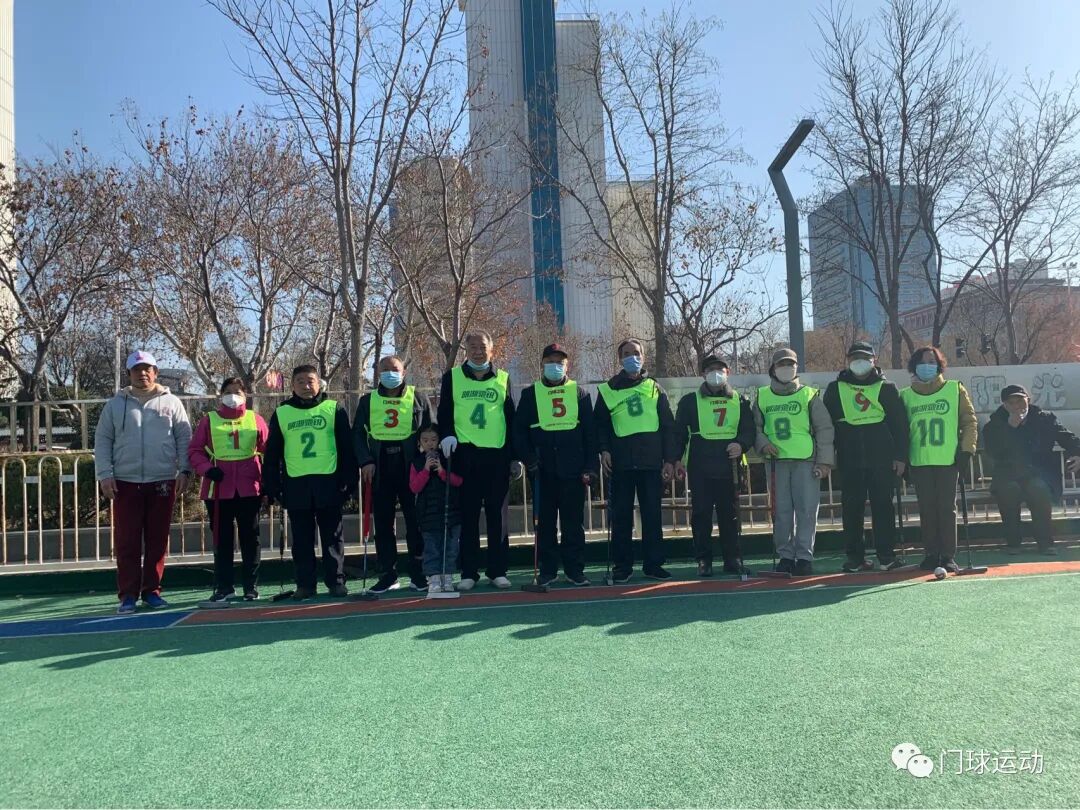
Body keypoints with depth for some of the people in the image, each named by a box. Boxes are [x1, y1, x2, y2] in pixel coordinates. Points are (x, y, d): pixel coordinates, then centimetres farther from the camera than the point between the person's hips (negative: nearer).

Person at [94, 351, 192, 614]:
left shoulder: (171, 403, 6)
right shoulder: (116, 404, 8)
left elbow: (184, 438, 5)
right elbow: (103, 441, 7)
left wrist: (184, 471, -4)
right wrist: (104, 474, -3)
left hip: (162, 482, 0)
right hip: (125, 483, 0)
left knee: (157, 540, 5)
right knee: (126, 542, 1)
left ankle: (152, 591, 14)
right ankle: (128, 595, 8)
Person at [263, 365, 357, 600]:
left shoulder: (334, 409, 4)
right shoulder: (281, 413, 8)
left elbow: (347, 448, 3)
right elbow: (272, 454, 10)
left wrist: (349, 480, -2)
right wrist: (272, 486, 4)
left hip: (328, 482, -1)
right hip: (295, 485, 2)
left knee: (332, 536, 5)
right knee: (302, 539, 7)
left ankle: (336, 581, 12)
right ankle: (305, 584, 15)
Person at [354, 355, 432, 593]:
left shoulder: (418, 399, 7)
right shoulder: (368, 401, 12)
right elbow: (358, 433, 9)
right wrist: (365, 461, -5)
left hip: (411, 467, -2)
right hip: (379, 470, 2)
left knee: (416, 521, 0)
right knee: (383, 523, 4)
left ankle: (418, 575, 9)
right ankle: (387, 576, 12)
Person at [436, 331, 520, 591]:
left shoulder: (503, 379, 10)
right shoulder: (452, 377, 7)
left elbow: (511, 419, 11)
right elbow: (444, 412, 7)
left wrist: (514, 456, 7)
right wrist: (447, 435, -13)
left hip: (497, 455, 1)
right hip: (465, 454, -1)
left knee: (495, 514, 5)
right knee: (468, 515, 3)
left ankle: (497, 571, 12)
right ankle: (469, 572, 10)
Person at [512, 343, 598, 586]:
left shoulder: (579, 393, 9)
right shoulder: (530, 394, 8)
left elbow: (590, 431, 5)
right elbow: (519, 429, 5)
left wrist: (591, 466, -2)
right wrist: (529, 459, -7)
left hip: (573, 469, 0)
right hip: (543, 470, 0)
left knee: (573, 520, 2)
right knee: (545, 521, 5)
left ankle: (575, 570, 10)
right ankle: (548, 571, 13)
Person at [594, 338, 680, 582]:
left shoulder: (654, 388, 10)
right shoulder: (608, 391, 8)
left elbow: (668, 426, 8)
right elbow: (600, 424, 10)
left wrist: (670, 459, 1)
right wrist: (604, 450, -5)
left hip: (651, 461, 1)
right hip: (621, 463, 0)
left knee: (652, 514, 3)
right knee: (621, 516, 3)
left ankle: (653, 564, 12)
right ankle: (622, 565, 11)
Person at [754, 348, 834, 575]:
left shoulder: (809, 395, 5)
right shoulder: (762, 397, 11)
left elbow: (824, 429, 3)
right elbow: (755, 426, 17)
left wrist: (825, 460, -4)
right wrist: (763, 443, -4)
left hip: (806, 460, -2)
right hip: (777, 461, 2)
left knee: (806, 510, -3)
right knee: (781, 511, 4)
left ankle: (804, 557, 4)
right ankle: (785, 556, 12)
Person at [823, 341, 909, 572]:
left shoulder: (886, 388, 6)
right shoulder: (835, 389, 8)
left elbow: (900, 423, 5)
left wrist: (900, 456, -1)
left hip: (882, 459, -1)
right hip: (849, 460, 1)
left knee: (883, 506, 1)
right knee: (851, 507, 3)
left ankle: (887, 556, 9)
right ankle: (854, 557, 10)